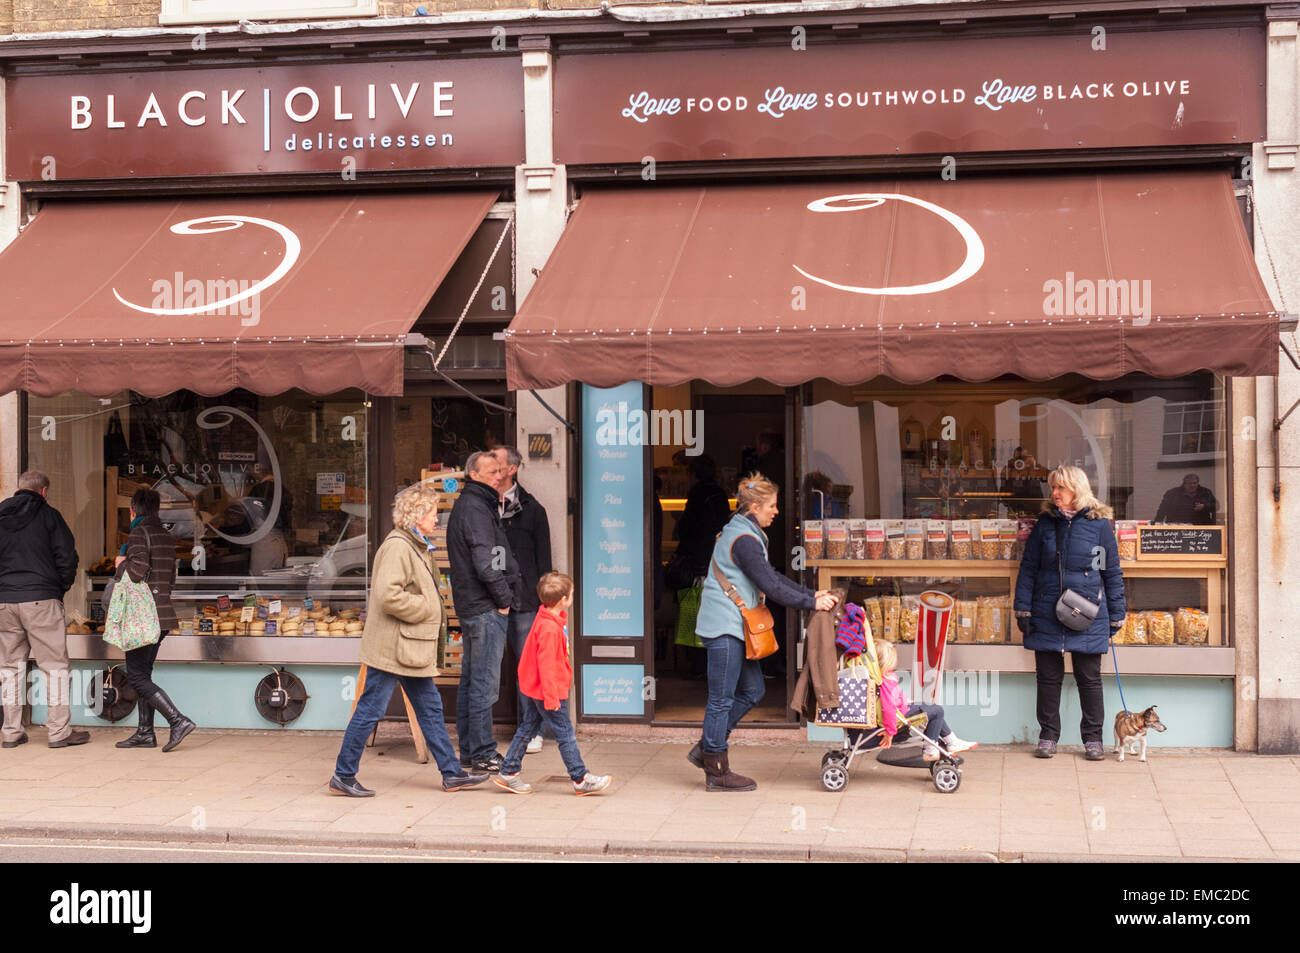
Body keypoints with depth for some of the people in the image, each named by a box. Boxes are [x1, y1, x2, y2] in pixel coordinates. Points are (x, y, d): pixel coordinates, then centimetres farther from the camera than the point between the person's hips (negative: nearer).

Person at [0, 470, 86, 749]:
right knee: (54, 666, 1)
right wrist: (62, 588, 8)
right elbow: (67, 556, -6)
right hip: (41, 600, -4)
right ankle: (59, 731, -1)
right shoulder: (48, 515, -3)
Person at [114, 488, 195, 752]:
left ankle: (178, 720, -15)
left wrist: (122, 564, -4)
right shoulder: (166, 536, 13)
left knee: (137, 676, -5)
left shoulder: (139, 534, -12)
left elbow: (138, 571, -23)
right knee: (143, 673, 14)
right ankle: (145, 732, 14)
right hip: (163, 612, 9)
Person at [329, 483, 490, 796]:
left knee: (431, 708, 12)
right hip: (390, 648, -10)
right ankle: (343, 775, 8)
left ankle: (452, 773, 17)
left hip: (412, 649, 10)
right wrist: (425, 609, -16)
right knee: (370, 710, -2)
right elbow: (388, 595, -27)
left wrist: (431, 612, 12)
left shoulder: (417, 546, 16)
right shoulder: (397, 546, -16)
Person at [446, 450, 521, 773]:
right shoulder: (476, 508, -14)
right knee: (484, 683, -5)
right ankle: (482, 753, -1)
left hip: (470, 607, 11)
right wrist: (504, 598, -11)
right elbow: (485, 563, -21)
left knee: (470, 682, 14)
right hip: (485, 608, -11)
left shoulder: (466, 505, 18)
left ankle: (468, 750, 21)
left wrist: (505, 594, 16)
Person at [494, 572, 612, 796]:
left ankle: (508, 773, 20)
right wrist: (551, 697, -22)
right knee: (565, 734, -2)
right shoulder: (550, 629, -25)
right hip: (547, 691, -10)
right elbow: (546, 664, -25)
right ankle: (581, 780, 5)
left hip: (533, 689, 10)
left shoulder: (547, 618, 7)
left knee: (528, 728, 15)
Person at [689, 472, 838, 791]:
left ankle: (706, 747, 22)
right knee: (722, 698, -2)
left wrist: (811, 594, 11)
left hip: (733, 626, 10)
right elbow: (771, 586, -19)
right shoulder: (744, 540, -17)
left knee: (752, 690, 14)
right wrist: (812, 603, -12)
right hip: (724, 626, -10)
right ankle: (716, 772, 6)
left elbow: (772, 576, 19)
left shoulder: (745, 534, 16)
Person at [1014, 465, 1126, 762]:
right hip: (1046, 614, 2)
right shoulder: (1045, 523, 7)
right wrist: (1023, 608, 3)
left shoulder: (1099, 524, 0)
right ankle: (1048, 736, 17)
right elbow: (1028, 567, 10)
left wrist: (1116, 617, 4)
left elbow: (1112, 573, 5)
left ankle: (1092, 738, 16)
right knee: (1048, 677, 7)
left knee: (1089, 678, 4)